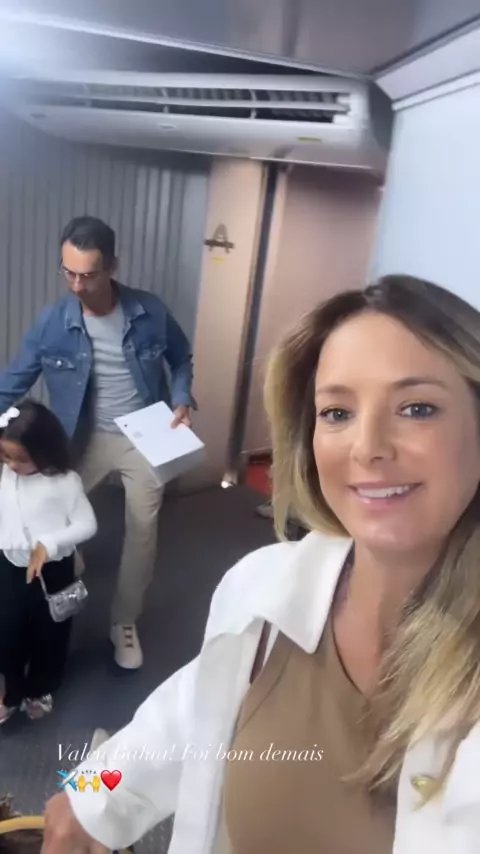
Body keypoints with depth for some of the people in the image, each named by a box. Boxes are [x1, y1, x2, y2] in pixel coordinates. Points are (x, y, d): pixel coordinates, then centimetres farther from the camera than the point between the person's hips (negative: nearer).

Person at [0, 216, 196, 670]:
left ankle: (124, 622, 28)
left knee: (142, 531, 7)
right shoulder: (52, 322, -14)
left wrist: (181, 401, -11)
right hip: (86, 438, 1)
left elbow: (181, 359, 5)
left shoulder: (150, 312, -12)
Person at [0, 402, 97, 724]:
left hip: (53, 570, -3)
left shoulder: (65, 481, -18)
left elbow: (87, 524, -17)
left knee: (49, 633, 17)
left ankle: (40, 690, 44)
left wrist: (49, 544, -27)